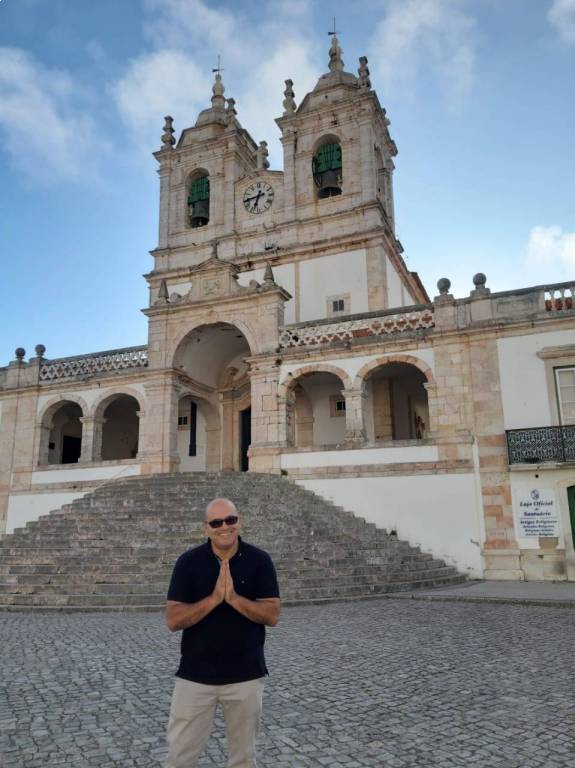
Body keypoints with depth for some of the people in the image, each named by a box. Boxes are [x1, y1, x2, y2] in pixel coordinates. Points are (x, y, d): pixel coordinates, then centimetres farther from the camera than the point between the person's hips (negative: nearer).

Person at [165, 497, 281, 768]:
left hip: (246, 675, 0)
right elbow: (173, 620, -10)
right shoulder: (188, 562, -6)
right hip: (195, 675, 0)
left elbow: (272, 615, -10)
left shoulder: (259, 560, -6)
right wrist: (214, 598, -24)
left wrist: (234, 598, -24)